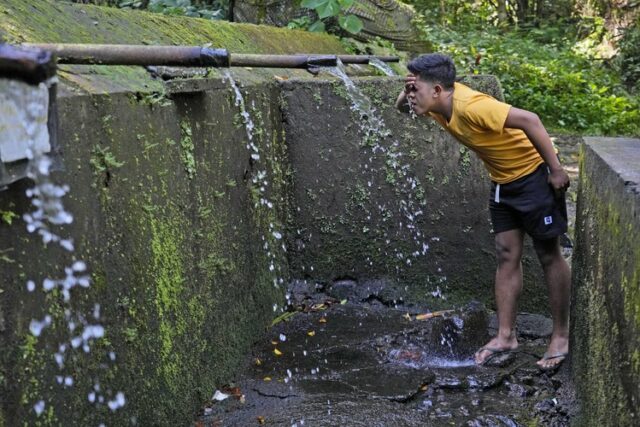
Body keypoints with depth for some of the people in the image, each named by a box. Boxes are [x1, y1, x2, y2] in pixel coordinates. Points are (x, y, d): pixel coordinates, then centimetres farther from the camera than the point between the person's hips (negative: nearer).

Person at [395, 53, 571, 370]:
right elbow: (402, 108, 12)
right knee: (506, 255, 9)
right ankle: (505, 336, 15)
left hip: (534, 174, -8)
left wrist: (556, 170, -28)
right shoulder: (438, 104, -6)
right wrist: (407, 94, -12)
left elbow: (529, 121, -33)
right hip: (503, 180, 8)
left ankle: (561, 336, 14)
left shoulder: (471, 106, -31)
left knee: (548, 255, 2)